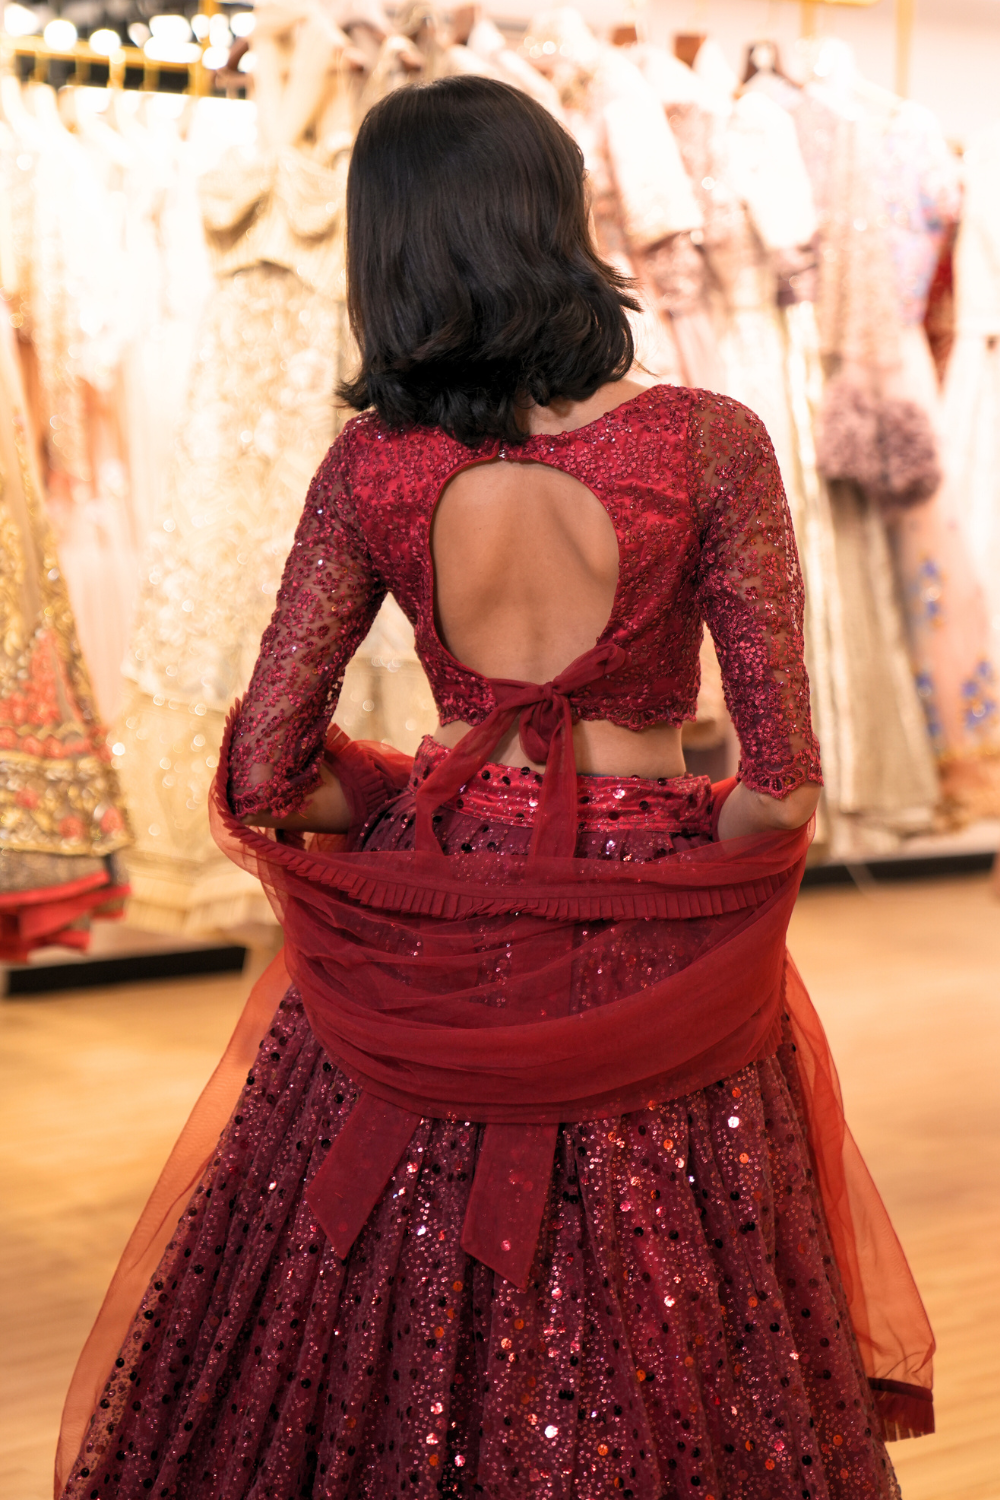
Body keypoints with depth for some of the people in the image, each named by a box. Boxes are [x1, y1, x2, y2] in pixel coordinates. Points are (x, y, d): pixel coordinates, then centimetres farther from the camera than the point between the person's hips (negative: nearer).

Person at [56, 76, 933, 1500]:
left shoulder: (371, 467, -7)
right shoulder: (709, 446, -14)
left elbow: (266, 772, -4)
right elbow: (783, 785, -13)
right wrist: (682, 874, 5)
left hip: (432, 933, 2)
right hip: (650, 946, -2)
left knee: (399, 1352, 19)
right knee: (645, 1361, 16)